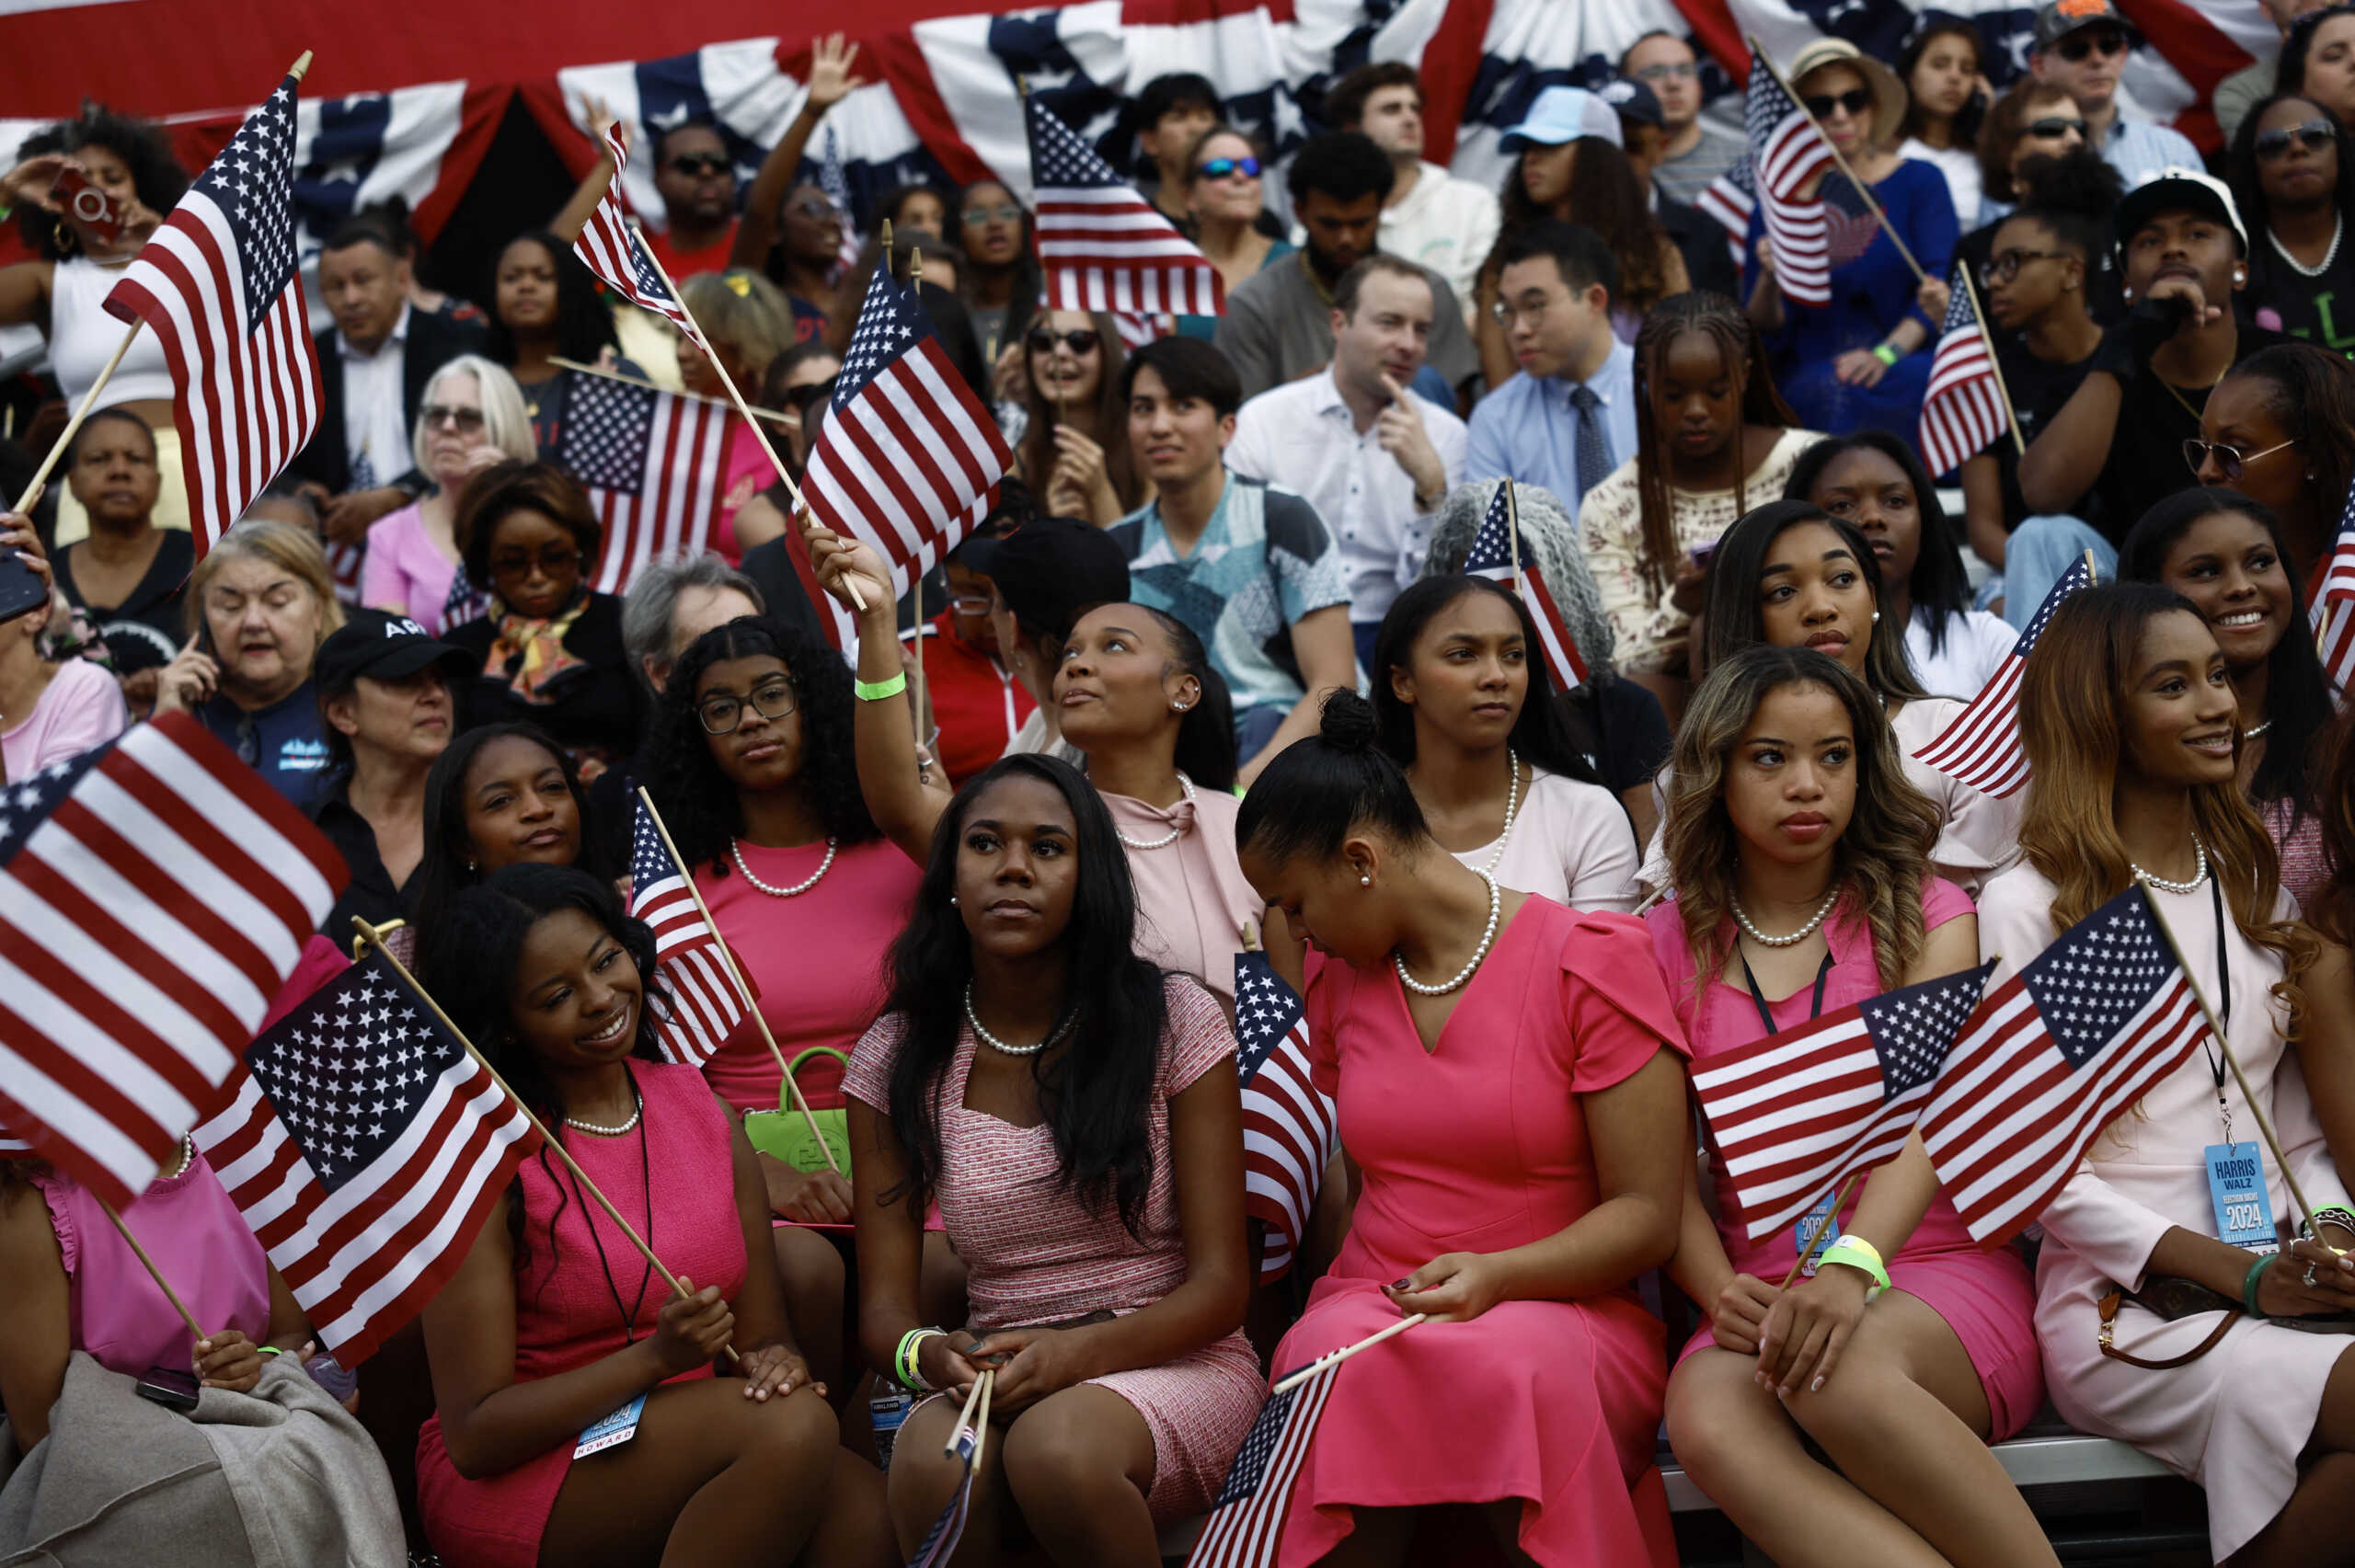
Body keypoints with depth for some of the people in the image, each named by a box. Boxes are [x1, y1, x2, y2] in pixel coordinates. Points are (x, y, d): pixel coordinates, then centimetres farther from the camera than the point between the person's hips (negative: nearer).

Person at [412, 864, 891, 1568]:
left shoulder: (702, 1109, 8)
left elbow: (763, 1335, 10)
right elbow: (474, 1435, -12)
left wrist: (777, 1362, -15)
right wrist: (655, 1358, -22)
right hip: (511, 1483, -4)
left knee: (863, 1511, -29)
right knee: (792, 1426, -30)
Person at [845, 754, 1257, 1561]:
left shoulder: (1175, 1020, -2)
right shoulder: (896, 1057, 5)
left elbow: (1221, 1283, -4)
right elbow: (885, 1306, 3)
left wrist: (1079, 1352, -23)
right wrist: (928, 1353, -23)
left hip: (1174, 1359, -1)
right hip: (999, 1371, 1)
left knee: (1055, 1446, -35)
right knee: (932, 1458, -36)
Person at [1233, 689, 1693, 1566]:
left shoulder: (1588, 961, -2)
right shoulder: (1339, 980, 16)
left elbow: (1648, 1213, -6)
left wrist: (1497, 1275, -20)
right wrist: (1346, 1311, 10)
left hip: (1567, 1310, -3)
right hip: (1373, 1307, 3)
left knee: (1513, 1369, -40)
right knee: (1343, 1373, -35)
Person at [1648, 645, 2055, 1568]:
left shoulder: (1922, 913, 7)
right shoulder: (1667, 945, 12)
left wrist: (1853, 1264, -29)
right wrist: (1719, 1291, -17)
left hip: (1932, 1269, -1)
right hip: (1765, 1290, 2)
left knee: (1839, 1374, -37)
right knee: (1707, 1423, -34)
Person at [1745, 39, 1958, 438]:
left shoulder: (1920, 182, 11)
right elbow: (1764, 329, 8)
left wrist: (1887, 354, -18)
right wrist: (1770, 281, -15)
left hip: (1907, 364, 0)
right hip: (1809, 377, 1)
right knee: (1829, 390, -36)